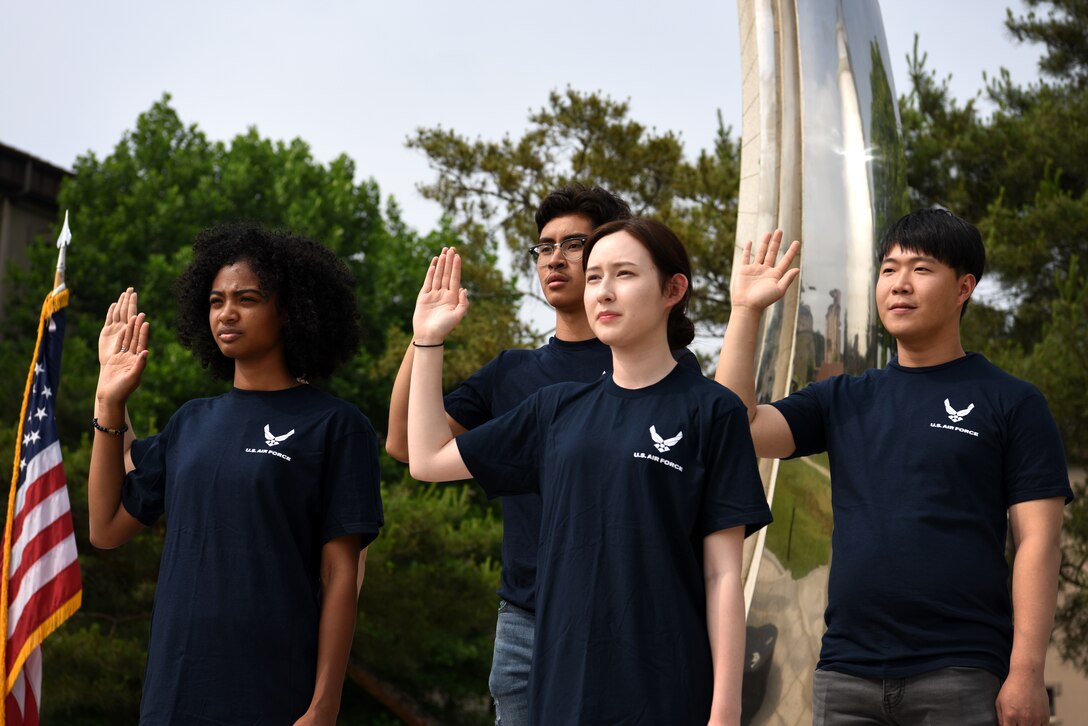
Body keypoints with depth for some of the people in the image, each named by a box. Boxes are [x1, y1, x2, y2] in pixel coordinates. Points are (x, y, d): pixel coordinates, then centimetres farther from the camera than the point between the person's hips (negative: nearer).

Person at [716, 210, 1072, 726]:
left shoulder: (1011, 403, 3)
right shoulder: (842, 401, 15)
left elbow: (1037, 541, -3)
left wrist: (1026, 674, -11)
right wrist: (745, 311, 1)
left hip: (959, 675, -4)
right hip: (846, 675, 4)